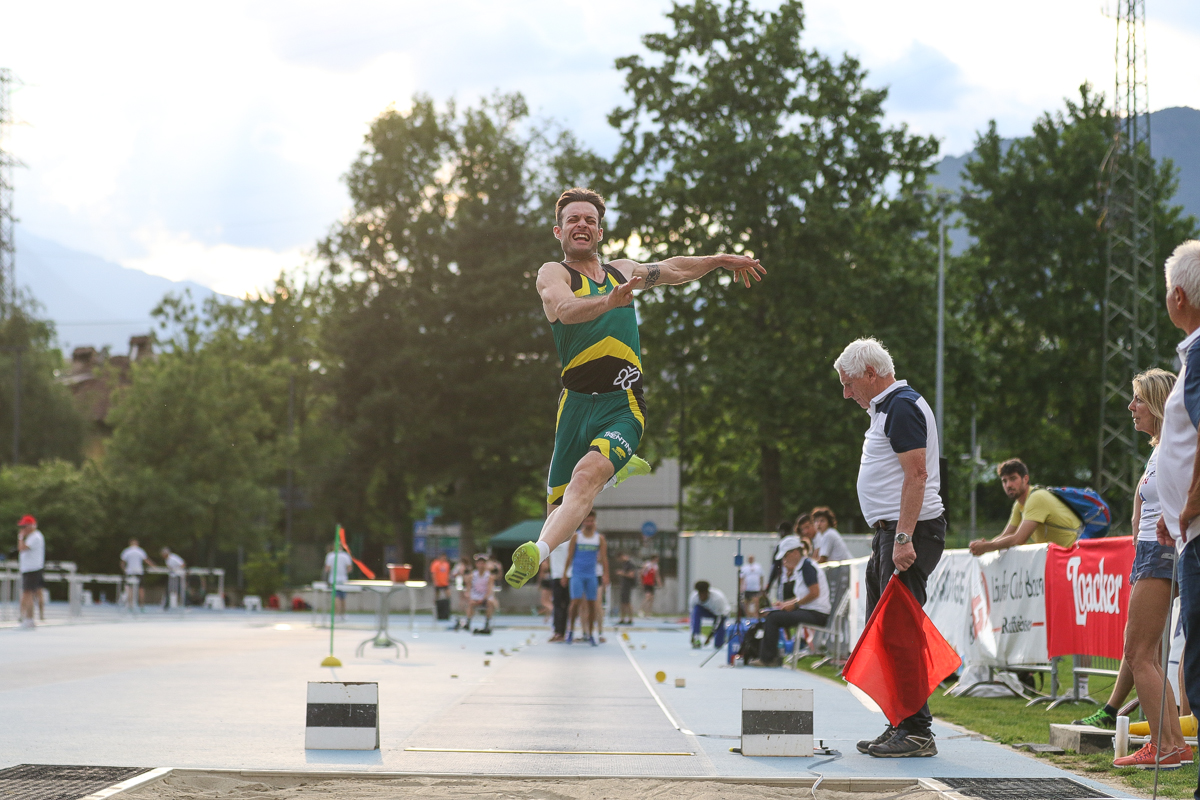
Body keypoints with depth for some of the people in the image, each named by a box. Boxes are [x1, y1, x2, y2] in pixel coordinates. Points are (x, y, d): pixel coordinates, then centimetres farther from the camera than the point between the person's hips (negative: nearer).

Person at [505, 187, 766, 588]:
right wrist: (609, 301, -39)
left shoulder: (622, 271, 19)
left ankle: (538, 553, -45)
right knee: (560, 503, 4)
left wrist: (722, 260, 40)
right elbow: (564, 309, -21)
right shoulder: (554, 273, 2)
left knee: (588, 473, -27)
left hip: (623, 406, 1)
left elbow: (675, 270, 38)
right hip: (577, 402, -1)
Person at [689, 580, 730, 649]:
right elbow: (692, 615, -21)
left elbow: (718, 618, -29)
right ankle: (695, 639, -30)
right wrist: (693, 635, -28)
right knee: (697, 609, -34)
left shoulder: (718, 598, -36)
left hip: (721, 614, -3)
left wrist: (710, 636, -29)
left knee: (718, 645, -9)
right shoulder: (694, 598, -27)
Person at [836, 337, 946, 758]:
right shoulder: (888, 408, 21)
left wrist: (903, 539, -25)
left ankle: (916, 731, -10)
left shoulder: (902, 407, -12)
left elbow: (916, 474, -21)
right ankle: (899, 725, 16)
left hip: (910, 532, -11)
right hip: (893, 532, 11)